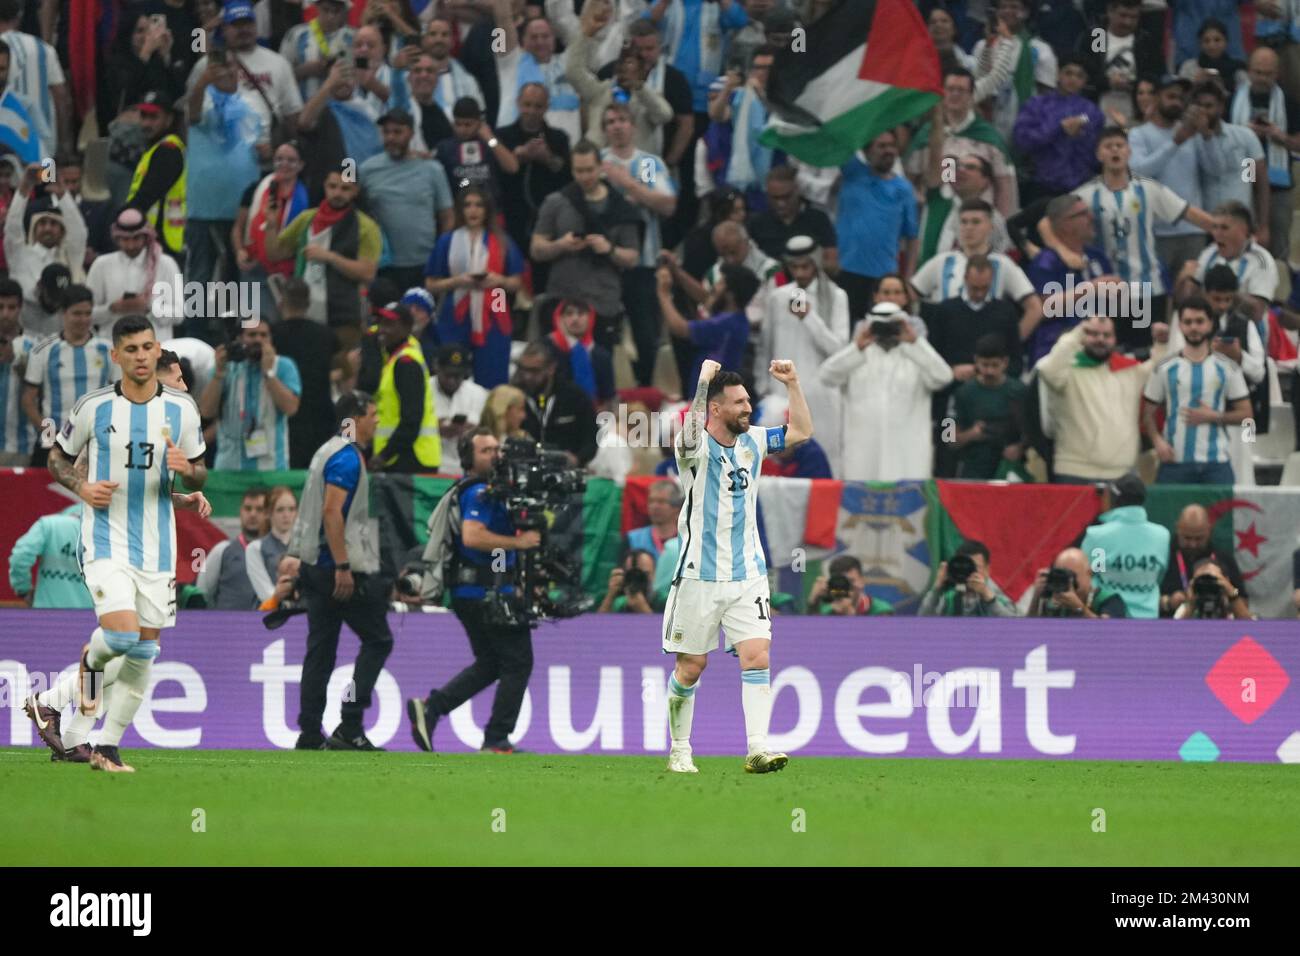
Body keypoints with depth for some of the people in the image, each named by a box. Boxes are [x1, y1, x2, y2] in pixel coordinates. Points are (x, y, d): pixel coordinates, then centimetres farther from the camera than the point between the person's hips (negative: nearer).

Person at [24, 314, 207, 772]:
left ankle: (106, 746, 12)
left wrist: (187, 471, -11)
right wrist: (81, 487, -9)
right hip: (105, 539, -4)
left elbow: (199, 475, 12)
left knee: (144, 650, 2)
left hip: (156, 544, 4)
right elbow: (58, 456, 10)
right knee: (121, 633, -22)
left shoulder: (182, 408, 3)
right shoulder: (94, 407, -4)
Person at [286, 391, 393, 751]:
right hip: (341, 566, -9)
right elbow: (332, 512, -22)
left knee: (320, 650, 9)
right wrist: (343, 567, -24)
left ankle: (309, 735, 7)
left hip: (316, 568, 9)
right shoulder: (348, 457, -13)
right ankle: (350, 727, -8)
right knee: (378, 641, -2)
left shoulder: (329, 452, 18)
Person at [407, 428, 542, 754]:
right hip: (488, 590, -10)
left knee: (489, 664, 18)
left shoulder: (486, 489, 17)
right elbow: (472, 536, -29)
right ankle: (496, 740, 0)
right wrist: (519, 542, -22)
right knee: (518, 663, -1)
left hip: (468, 593, 10)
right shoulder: (480, 492, -15)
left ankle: (430, 707, 5)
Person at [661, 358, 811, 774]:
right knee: (691, 666, 6)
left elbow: (801, 431, 16)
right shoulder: (697, 448, -11)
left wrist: (792, 383, 4)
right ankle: (680, 750, 22)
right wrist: (705, 378, -33)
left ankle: (758, 749, -18)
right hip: (700, 578, -4)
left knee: (757, 657, -12)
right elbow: (692, 433, -35)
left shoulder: (752, 441, 7)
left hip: (748, 575, 4)